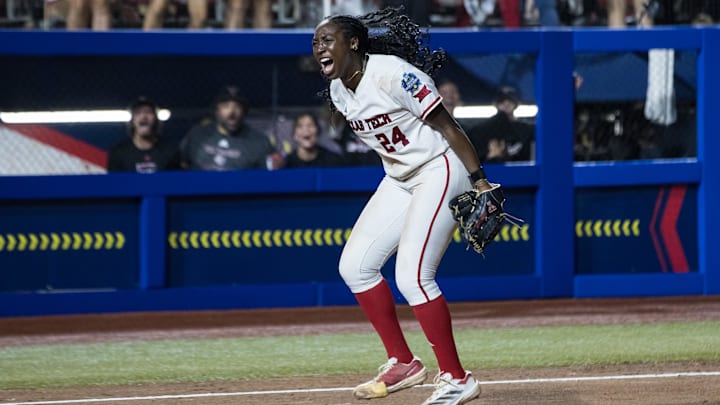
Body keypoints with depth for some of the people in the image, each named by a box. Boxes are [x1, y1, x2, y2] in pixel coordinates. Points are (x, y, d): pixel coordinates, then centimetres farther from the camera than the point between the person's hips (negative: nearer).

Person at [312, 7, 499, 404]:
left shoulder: (393, 75, -23)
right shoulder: (338, 91, 3)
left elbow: (446, 125, -21)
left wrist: (479, 180, -24)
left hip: (439, 171, -10)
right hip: (399, 179, 10)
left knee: (412, 277, -19)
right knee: (354, 265, 5)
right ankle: (403, 364, 15)